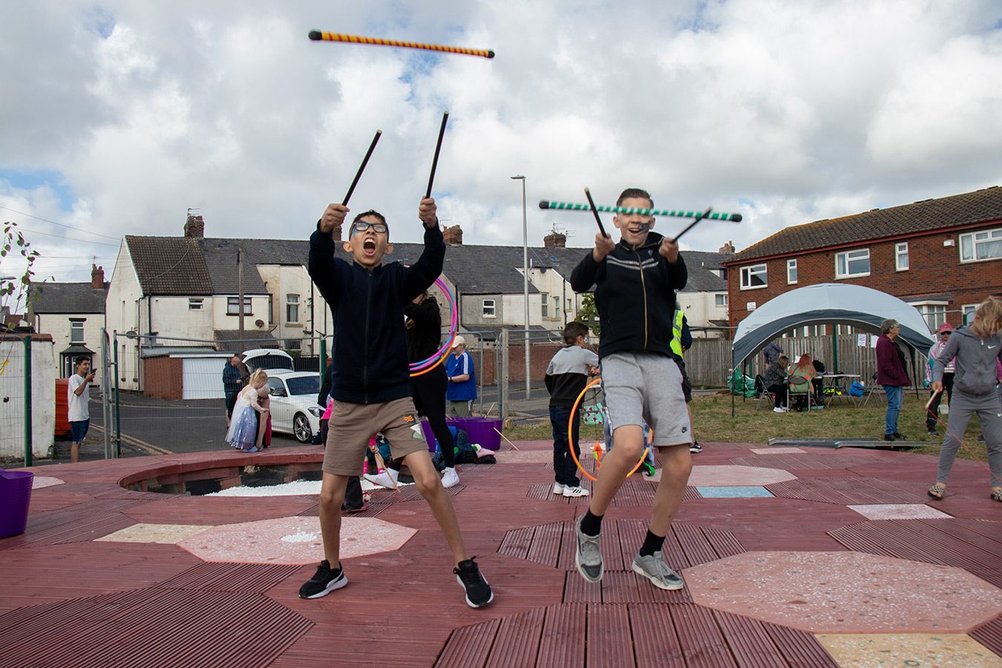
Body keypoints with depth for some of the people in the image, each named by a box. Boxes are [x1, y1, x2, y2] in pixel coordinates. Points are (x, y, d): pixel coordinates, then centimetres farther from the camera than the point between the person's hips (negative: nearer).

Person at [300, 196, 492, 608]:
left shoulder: (397, 279, 1)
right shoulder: (339, 277, 0)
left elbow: (431, 267, -19)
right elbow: (317, 264, -23)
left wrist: (431, 227, -39)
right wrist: (324, 228, -45)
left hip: (395, 399, -1)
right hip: (348, 403, 1)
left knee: (428, 481, -14)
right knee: (329, 495, 4)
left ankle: (464, 566, 1)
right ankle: (332, 569, 29)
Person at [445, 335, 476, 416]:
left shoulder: (465, 357, -13)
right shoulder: (452, 356, 12)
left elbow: (466, 376, -21)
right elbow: (445, 370, 26)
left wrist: (450, 379, -20)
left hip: (463, 397, -9)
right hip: (453, 396, 9)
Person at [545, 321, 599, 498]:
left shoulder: (557, 355, 14)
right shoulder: (583, 354, -4)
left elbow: (548, 379, 22)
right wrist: (593, 371, 15)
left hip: (554, 406, 7)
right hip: (569, 408, -7)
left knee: (559, 445, 13)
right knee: (572, 447, -2)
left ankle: (559, 482, 19)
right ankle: (571, 485, 0)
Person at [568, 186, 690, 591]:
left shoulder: (661, 253, 14)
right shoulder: (607, 257, 9)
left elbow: (680, 281, -8)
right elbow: (578, 283, -12)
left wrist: (673, 258, -29)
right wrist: (597, 255, -32)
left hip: (662, 362, 4)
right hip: (620, 360, -3)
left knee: (679, 464, -1)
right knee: (629, 445, -27)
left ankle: (649, 555, 16)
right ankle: (589, 528, -3)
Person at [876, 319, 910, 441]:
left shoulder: (891, 342, 18)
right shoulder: (883, 343, -16)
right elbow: (886, 364, -23)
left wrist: (902, 378, 17)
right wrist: (897, 376, -20)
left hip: (896, 380, 11)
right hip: (890, 380, -11)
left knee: (896, 406, 14)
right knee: (894, 406, -10)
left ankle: (893, 431, 21)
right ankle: (889, 433, -7)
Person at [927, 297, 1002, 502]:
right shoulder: (959, 337, -9)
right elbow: (941, 360, -2)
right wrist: (938, 378, -18)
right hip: (963, 398, -3)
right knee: (952, 440, -4)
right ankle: (940, 482, 6)